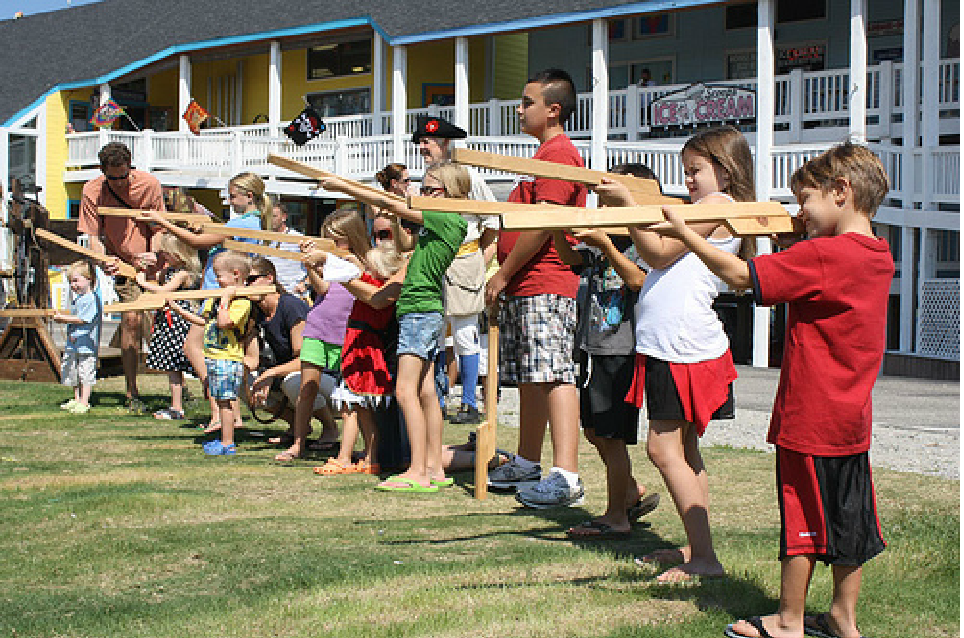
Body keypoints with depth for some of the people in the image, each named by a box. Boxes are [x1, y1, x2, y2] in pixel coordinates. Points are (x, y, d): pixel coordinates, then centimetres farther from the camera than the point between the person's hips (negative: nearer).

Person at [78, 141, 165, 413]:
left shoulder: (149, 184, -10)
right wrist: (103, 260, -28)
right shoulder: (92, 192, -10)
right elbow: (94, 235, -8)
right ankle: (132, 393, -8)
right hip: (123, 263, -1)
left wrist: (153, 254, -21)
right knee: (131, 319, -15)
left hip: (154, 260, 1)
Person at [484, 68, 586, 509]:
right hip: (526, 288, 11)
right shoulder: (547, 153, 23)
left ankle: (566, 476, -19)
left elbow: (542, 226, -19)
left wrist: (503, 274, -14)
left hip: (546, 287, -11)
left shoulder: (559, 153, -11)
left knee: (553, 375, -15)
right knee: (531, 378, 15)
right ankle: (527, 465, 24)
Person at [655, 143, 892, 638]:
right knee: (849, 518, 13)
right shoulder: (879, 257, 6)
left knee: (801, 521, 3)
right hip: (852, 420, 8)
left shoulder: (822, 255, -20)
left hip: (808, 418, -8)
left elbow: (739, 275, -19)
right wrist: (791, 242, 12)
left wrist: (685, 233, -11)